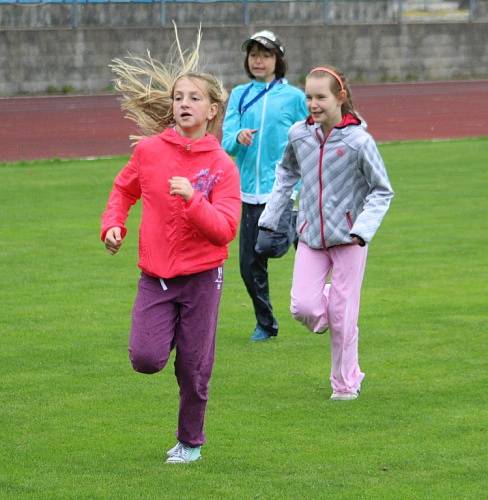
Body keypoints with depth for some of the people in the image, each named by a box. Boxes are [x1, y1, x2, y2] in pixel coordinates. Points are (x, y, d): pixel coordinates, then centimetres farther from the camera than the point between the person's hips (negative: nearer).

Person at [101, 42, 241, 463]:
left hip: (201, 277, -2)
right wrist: (113, 224, 1)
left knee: (194, 369, 4)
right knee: (146, 360, -13)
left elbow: (225, 230, -16)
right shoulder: (149, 151, -2)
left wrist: (192, 199, -29)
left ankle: (190, 441, 26)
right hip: (154, 275, 2)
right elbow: (124, 190, 18)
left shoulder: (222, 166, -8)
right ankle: (168, 334, 23)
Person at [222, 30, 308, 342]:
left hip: (281, 185, -4)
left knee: (269, 245, -25)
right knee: (250, 265, 4)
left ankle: (296, 226, 8)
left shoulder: (293, 97, 1)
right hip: (250, 189, 4)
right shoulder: (239, 95, 9)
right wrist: (239, 137, -23)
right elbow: (226, 141, 0)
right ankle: (265, 324, 22)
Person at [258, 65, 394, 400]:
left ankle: (346, 382, 18)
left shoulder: (358, 141, -12)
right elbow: (287, 173, 20)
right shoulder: (299, 134, 0)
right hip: (311, 235, 3)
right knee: (303, 307, -11)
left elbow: (382, 191, -5)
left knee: (342, 315, 1)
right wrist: (270, 218, 17)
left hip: (347, 237, -3)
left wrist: (362, 229, -18)